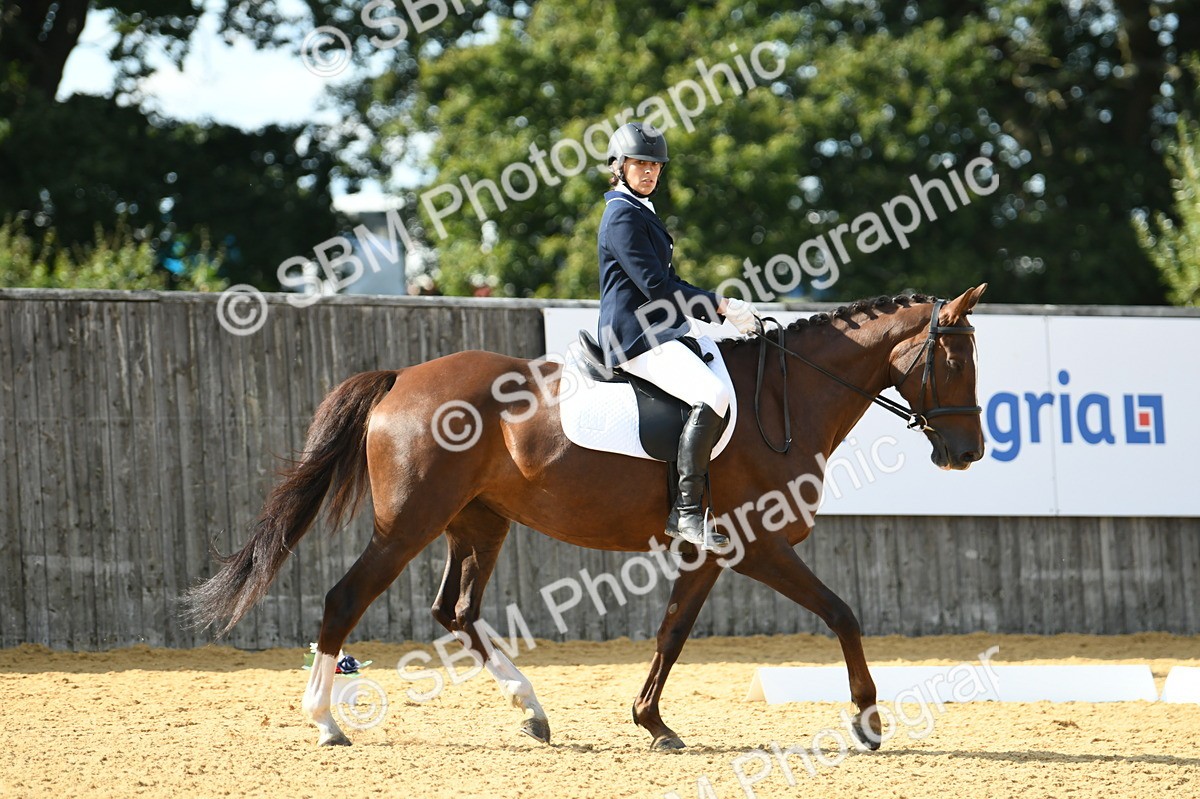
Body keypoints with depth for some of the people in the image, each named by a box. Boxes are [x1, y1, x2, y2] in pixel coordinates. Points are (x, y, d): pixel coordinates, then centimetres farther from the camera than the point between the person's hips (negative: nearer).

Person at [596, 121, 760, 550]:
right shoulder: (623, 216, -11)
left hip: (657, 329, 11)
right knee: (712, 395, -28)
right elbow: (655, 287, -17)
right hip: (636, 334, -11)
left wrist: (722, 307, 12)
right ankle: (686, 511, -30)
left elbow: (665, 283, 24)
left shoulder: (642, 213, 22)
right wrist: (719, 306, -11)